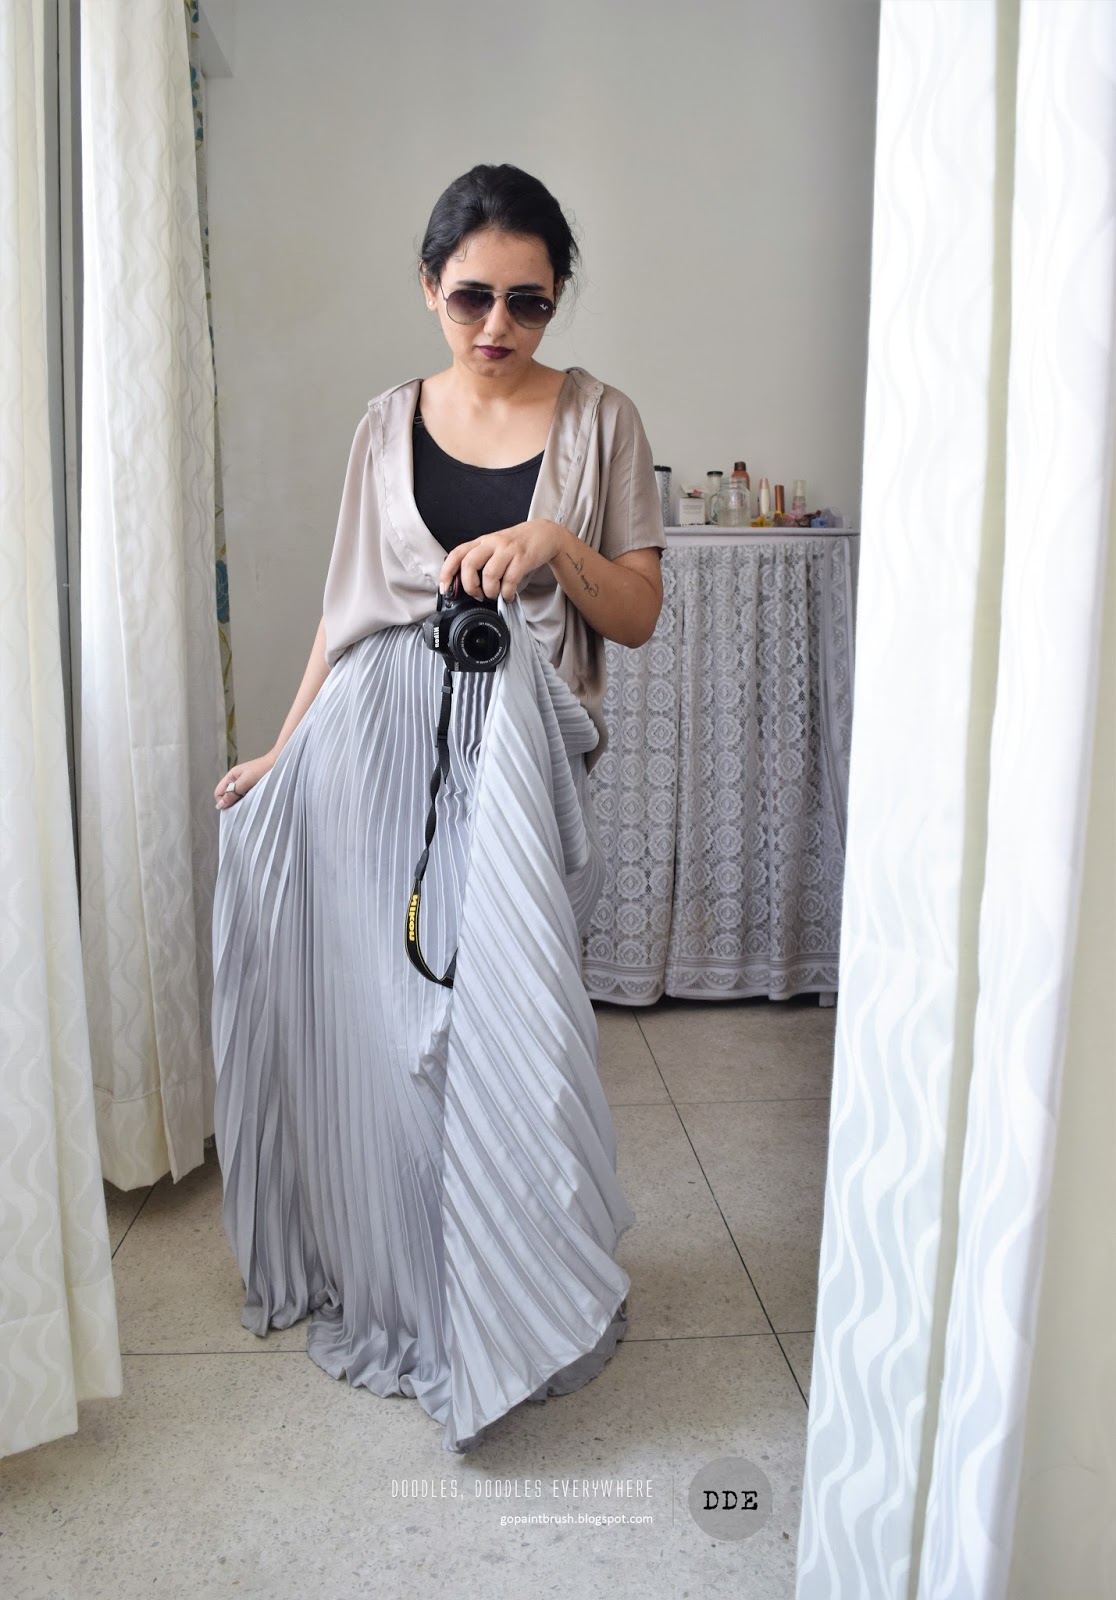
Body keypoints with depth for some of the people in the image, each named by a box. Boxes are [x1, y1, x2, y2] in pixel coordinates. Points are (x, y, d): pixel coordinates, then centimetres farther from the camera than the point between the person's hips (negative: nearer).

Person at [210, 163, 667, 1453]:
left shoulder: (599, 420, 5)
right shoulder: (389, 423, 11)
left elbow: (640, 616, 3)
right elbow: (348, 608, 13)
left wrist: (556, 546, -16)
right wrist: (285, 750, 11)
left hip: (513, 754, -2)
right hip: (373, 743, 2)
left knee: (496, 1022, -2)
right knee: (373, 1019, 6)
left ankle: (506, 1307, 22)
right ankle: (385, 1282, 30)